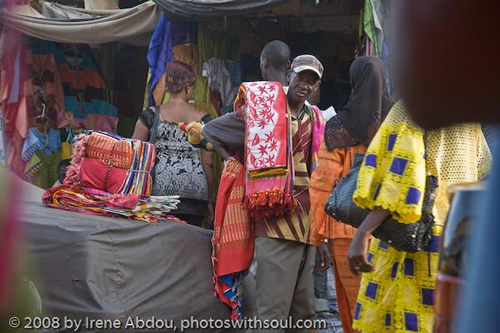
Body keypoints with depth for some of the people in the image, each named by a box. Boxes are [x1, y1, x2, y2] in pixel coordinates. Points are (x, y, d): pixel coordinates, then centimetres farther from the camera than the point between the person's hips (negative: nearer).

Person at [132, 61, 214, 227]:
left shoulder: (151, 115, 5)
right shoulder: (203, 119, 7)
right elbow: (208, 163, 7)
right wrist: (210, 200, 14)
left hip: (159, 189, -1)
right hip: (195, 192, 1)